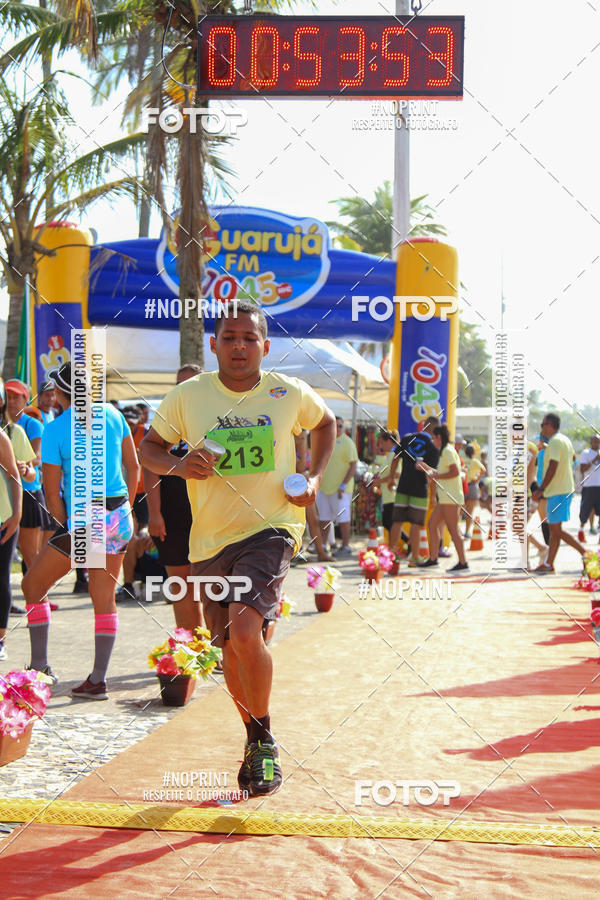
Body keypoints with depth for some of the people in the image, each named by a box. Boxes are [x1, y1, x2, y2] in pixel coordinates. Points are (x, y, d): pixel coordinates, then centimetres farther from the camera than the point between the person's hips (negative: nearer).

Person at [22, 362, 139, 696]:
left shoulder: (54, 430, -9)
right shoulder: (112, 414, 5)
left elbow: (52, 493, -8)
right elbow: (133, 467, 10)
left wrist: (66, 528, 6)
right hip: (118, 517, 5)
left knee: (33, 586, 13)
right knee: (105, 600, 9)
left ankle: (40, 667, 12)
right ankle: (98, 680, 8)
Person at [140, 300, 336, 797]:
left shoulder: (291, 394, -3)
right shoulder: (188, 396, -3)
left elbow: (325, 423, 18)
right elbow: (149, 447, 7)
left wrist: (315, 478, 3)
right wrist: (178, 465, -15)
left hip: (272, 528, -3)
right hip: (211, 538, 3)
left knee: (246, 634, -24)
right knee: (230, 650, 12)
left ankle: (264, 741, -1)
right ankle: (257, 741, 37)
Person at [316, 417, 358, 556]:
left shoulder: (347, 443, -9)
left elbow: (353, 466, -13)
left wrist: (343, 485, -18)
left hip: (340, 488, -7)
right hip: (324, 487, 7)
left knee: (342, 517, -4)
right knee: (324, 517, 10)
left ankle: (345, 546, 2)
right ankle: (324, 545, 17)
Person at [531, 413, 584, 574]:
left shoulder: (555, 442, -16)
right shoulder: (565, 440, 14)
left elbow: (552, 468, -24)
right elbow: (573, 457, 32)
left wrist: (541, 489, -24)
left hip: (558, 491, -10)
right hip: (565, 488, 10)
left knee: (556, 530, -9)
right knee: (553, 529, 10)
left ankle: (586, 554, -9)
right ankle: (549, 564, 12)